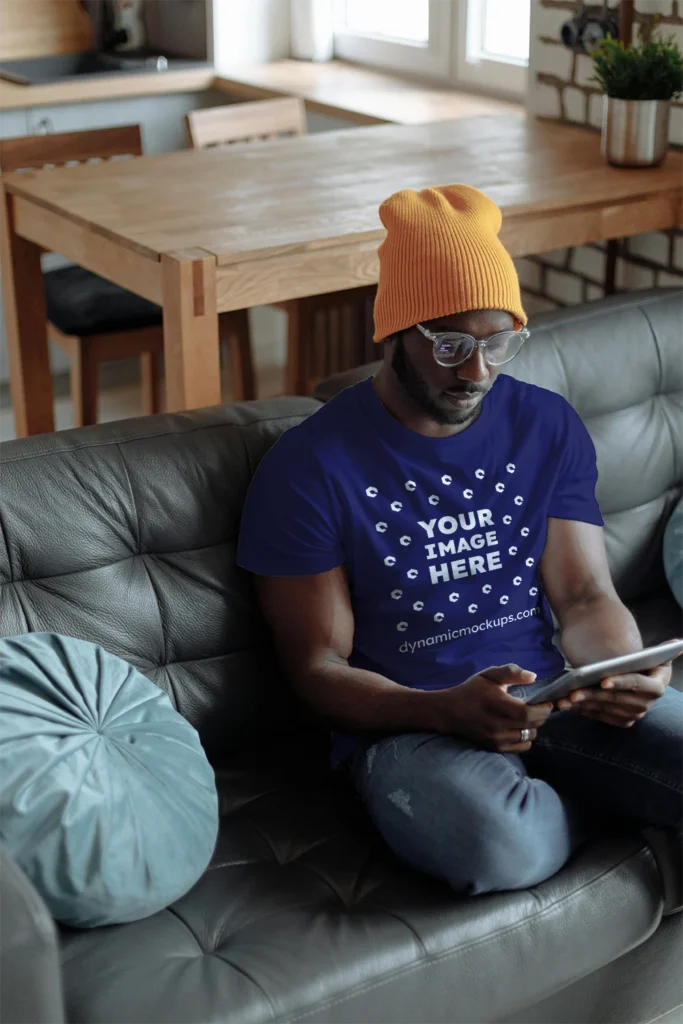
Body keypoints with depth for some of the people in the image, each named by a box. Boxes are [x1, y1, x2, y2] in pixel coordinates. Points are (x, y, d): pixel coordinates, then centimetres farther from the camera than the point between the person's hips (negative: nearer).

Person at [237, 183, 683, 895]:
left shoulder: (549, 428, 8)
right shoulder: (310, 467, -7)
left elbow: (585, 595, 8)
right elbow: (318, 668, -6)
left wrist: (624, 672, -17)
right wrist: (449, 710, -24)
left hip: (550, 697, 3)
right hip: (405, 724, -2)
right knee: (502, 846, -35)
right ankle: (592, 798, -1)